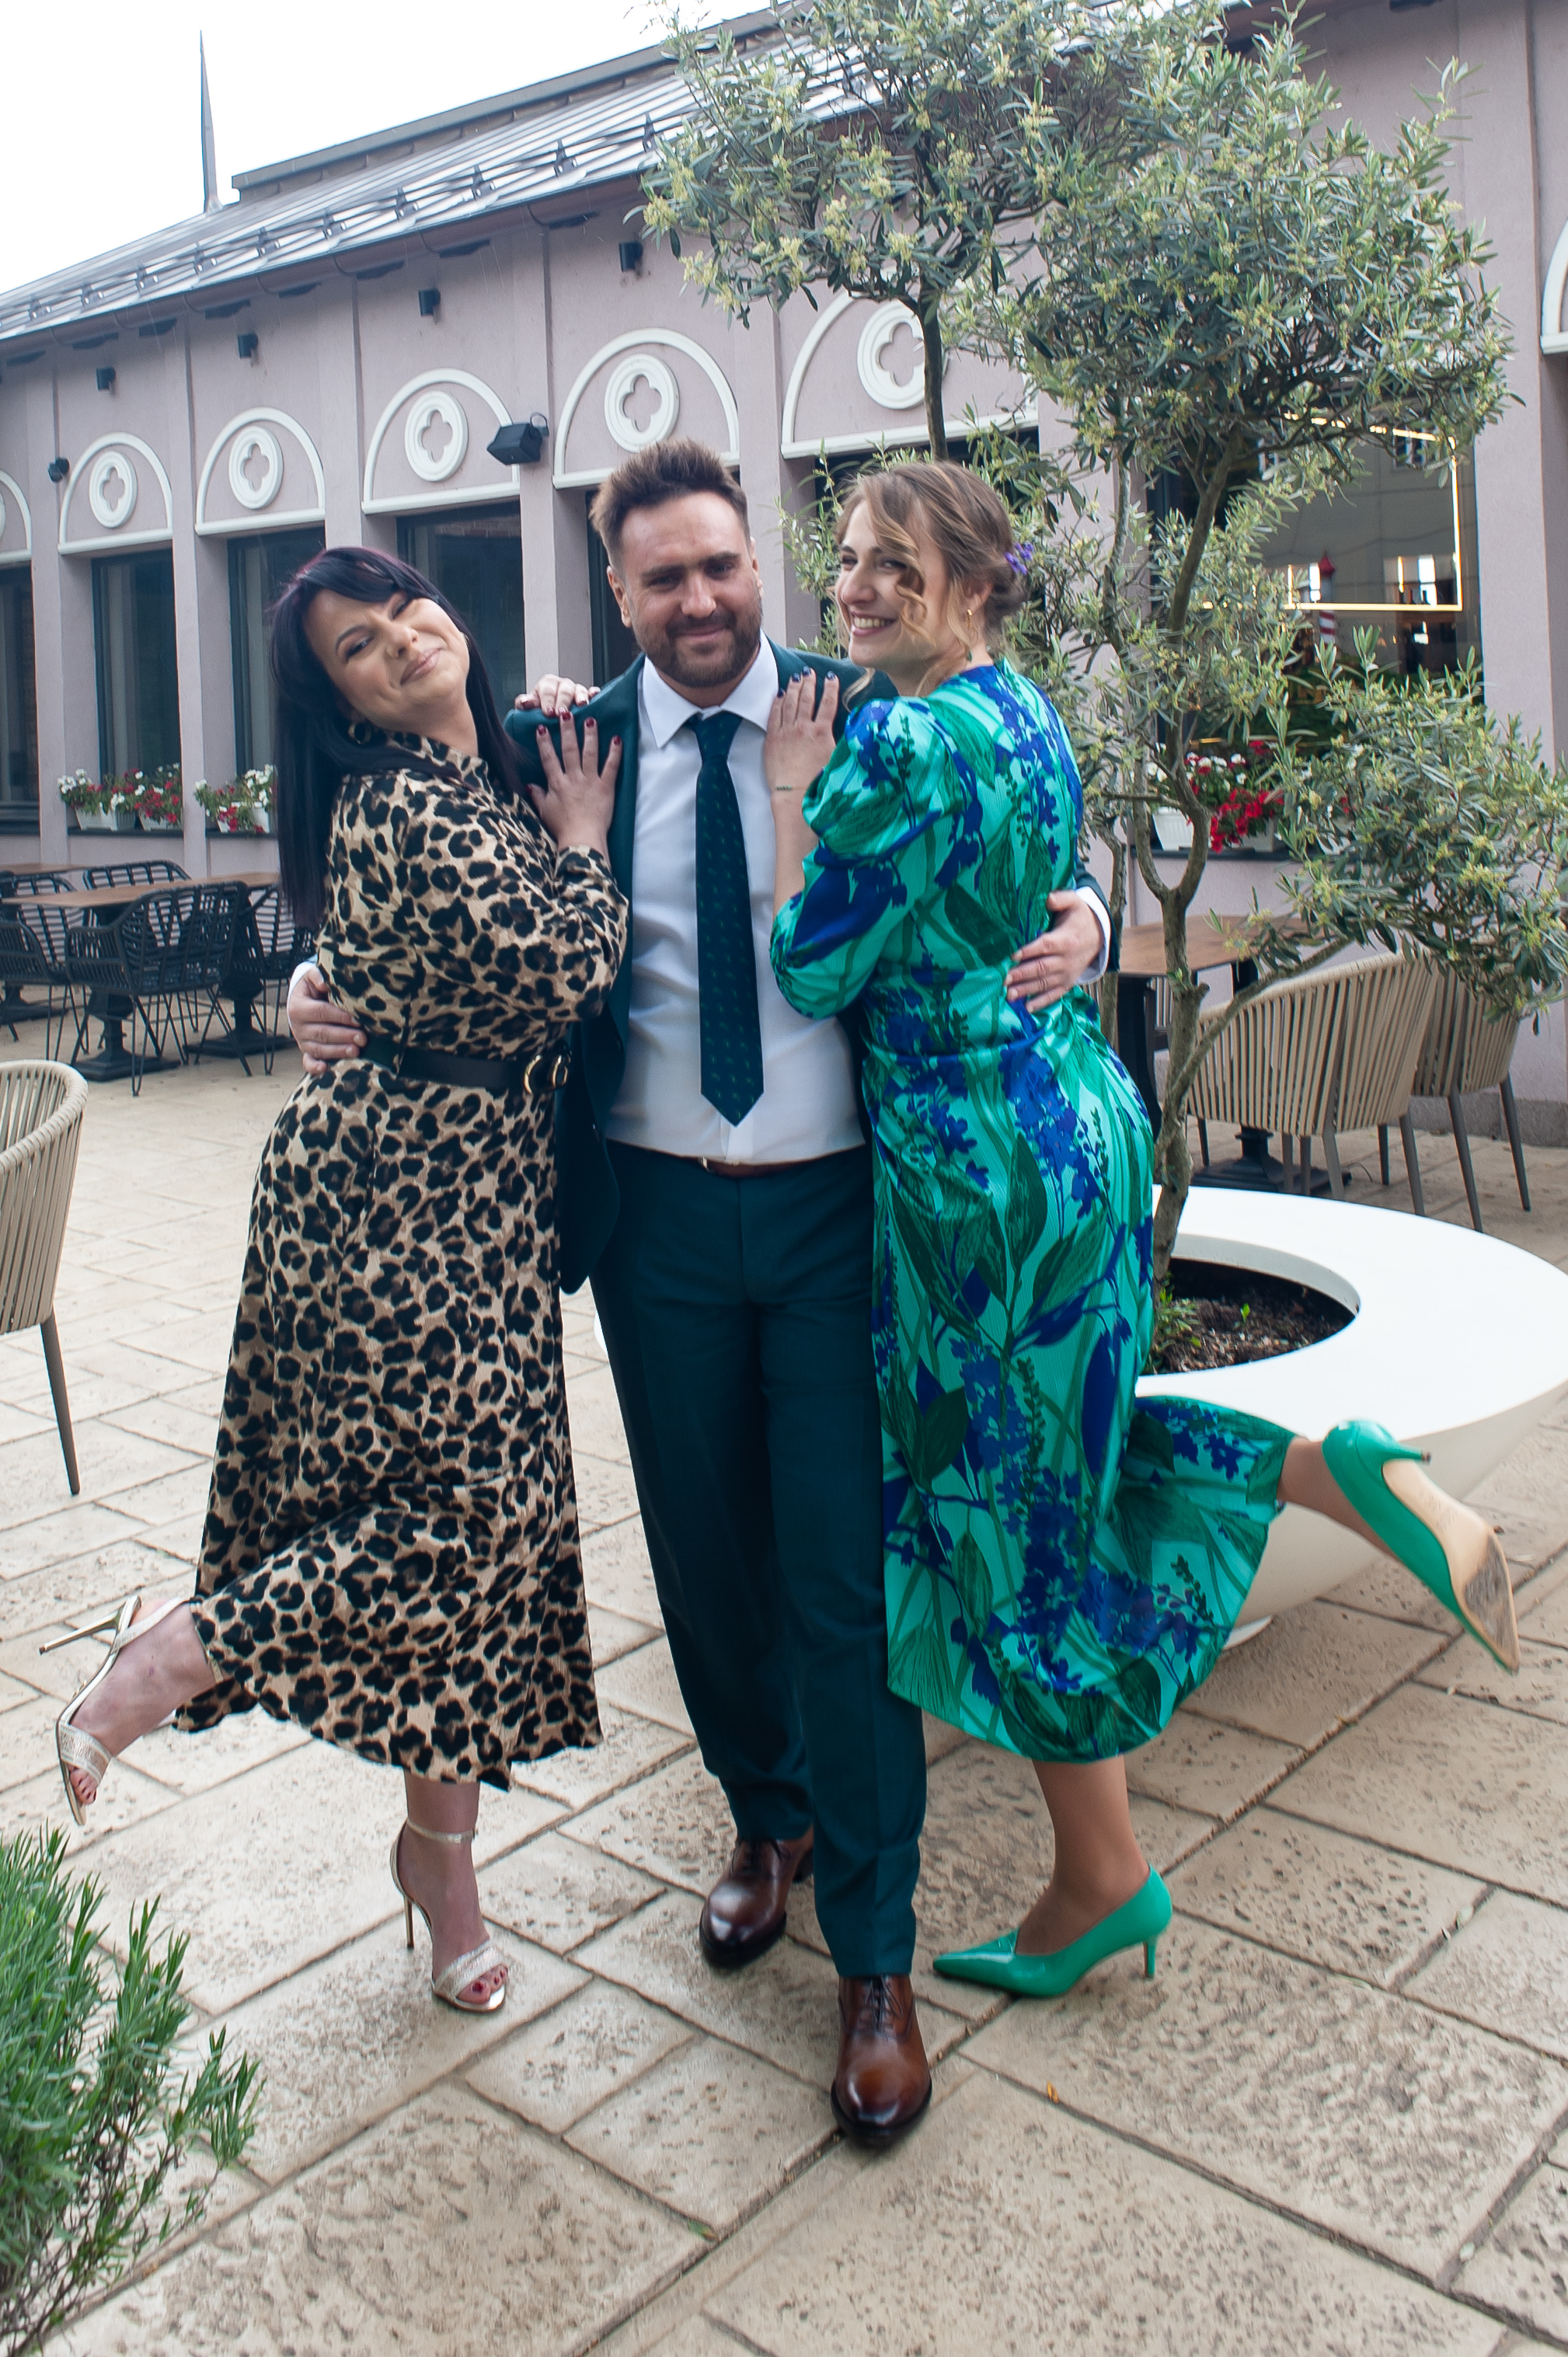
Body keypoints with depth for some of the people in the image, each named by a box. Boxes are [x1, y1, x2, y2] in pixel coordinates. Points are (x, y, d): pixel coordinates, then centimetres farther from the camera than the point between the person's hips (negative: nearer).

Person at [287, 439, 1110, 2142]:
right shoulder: (562, 749, 2)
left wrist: (1078, 928, -17)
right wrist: (324, 993, -10)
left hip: (836, 1209, -2)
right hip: (658, 1218, 3)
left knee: (845, 1573, 0)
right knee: (704, 1556, 15)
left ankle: (874, 1958, 16)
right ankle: (766, 1815, 43)